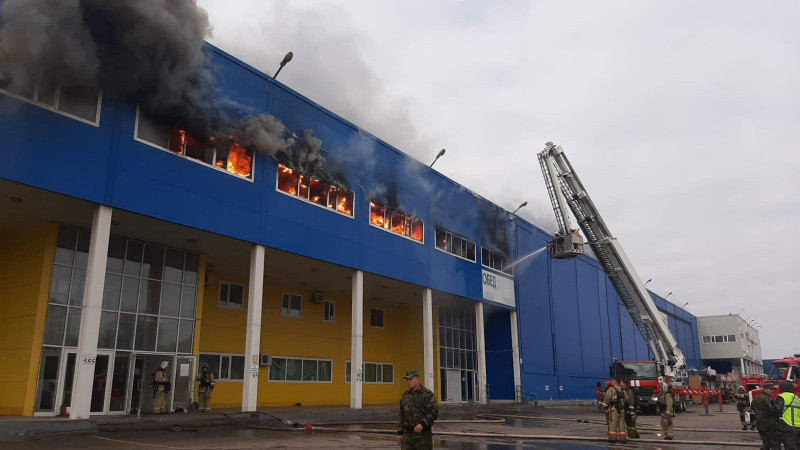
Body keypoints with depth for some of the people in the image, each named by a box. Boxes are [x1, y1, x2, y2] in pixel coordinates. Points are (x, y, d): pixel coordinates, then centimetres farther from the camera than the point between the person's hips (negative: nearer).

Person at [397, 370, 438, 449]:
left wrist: (422, 424, -26)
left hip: (423, 434, -5)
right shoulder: (405, 395, 13)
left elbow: (434, 413, -14)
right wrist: (399, 433, 14)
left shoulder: (427, 394, -8)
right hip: (407, 434, 5)